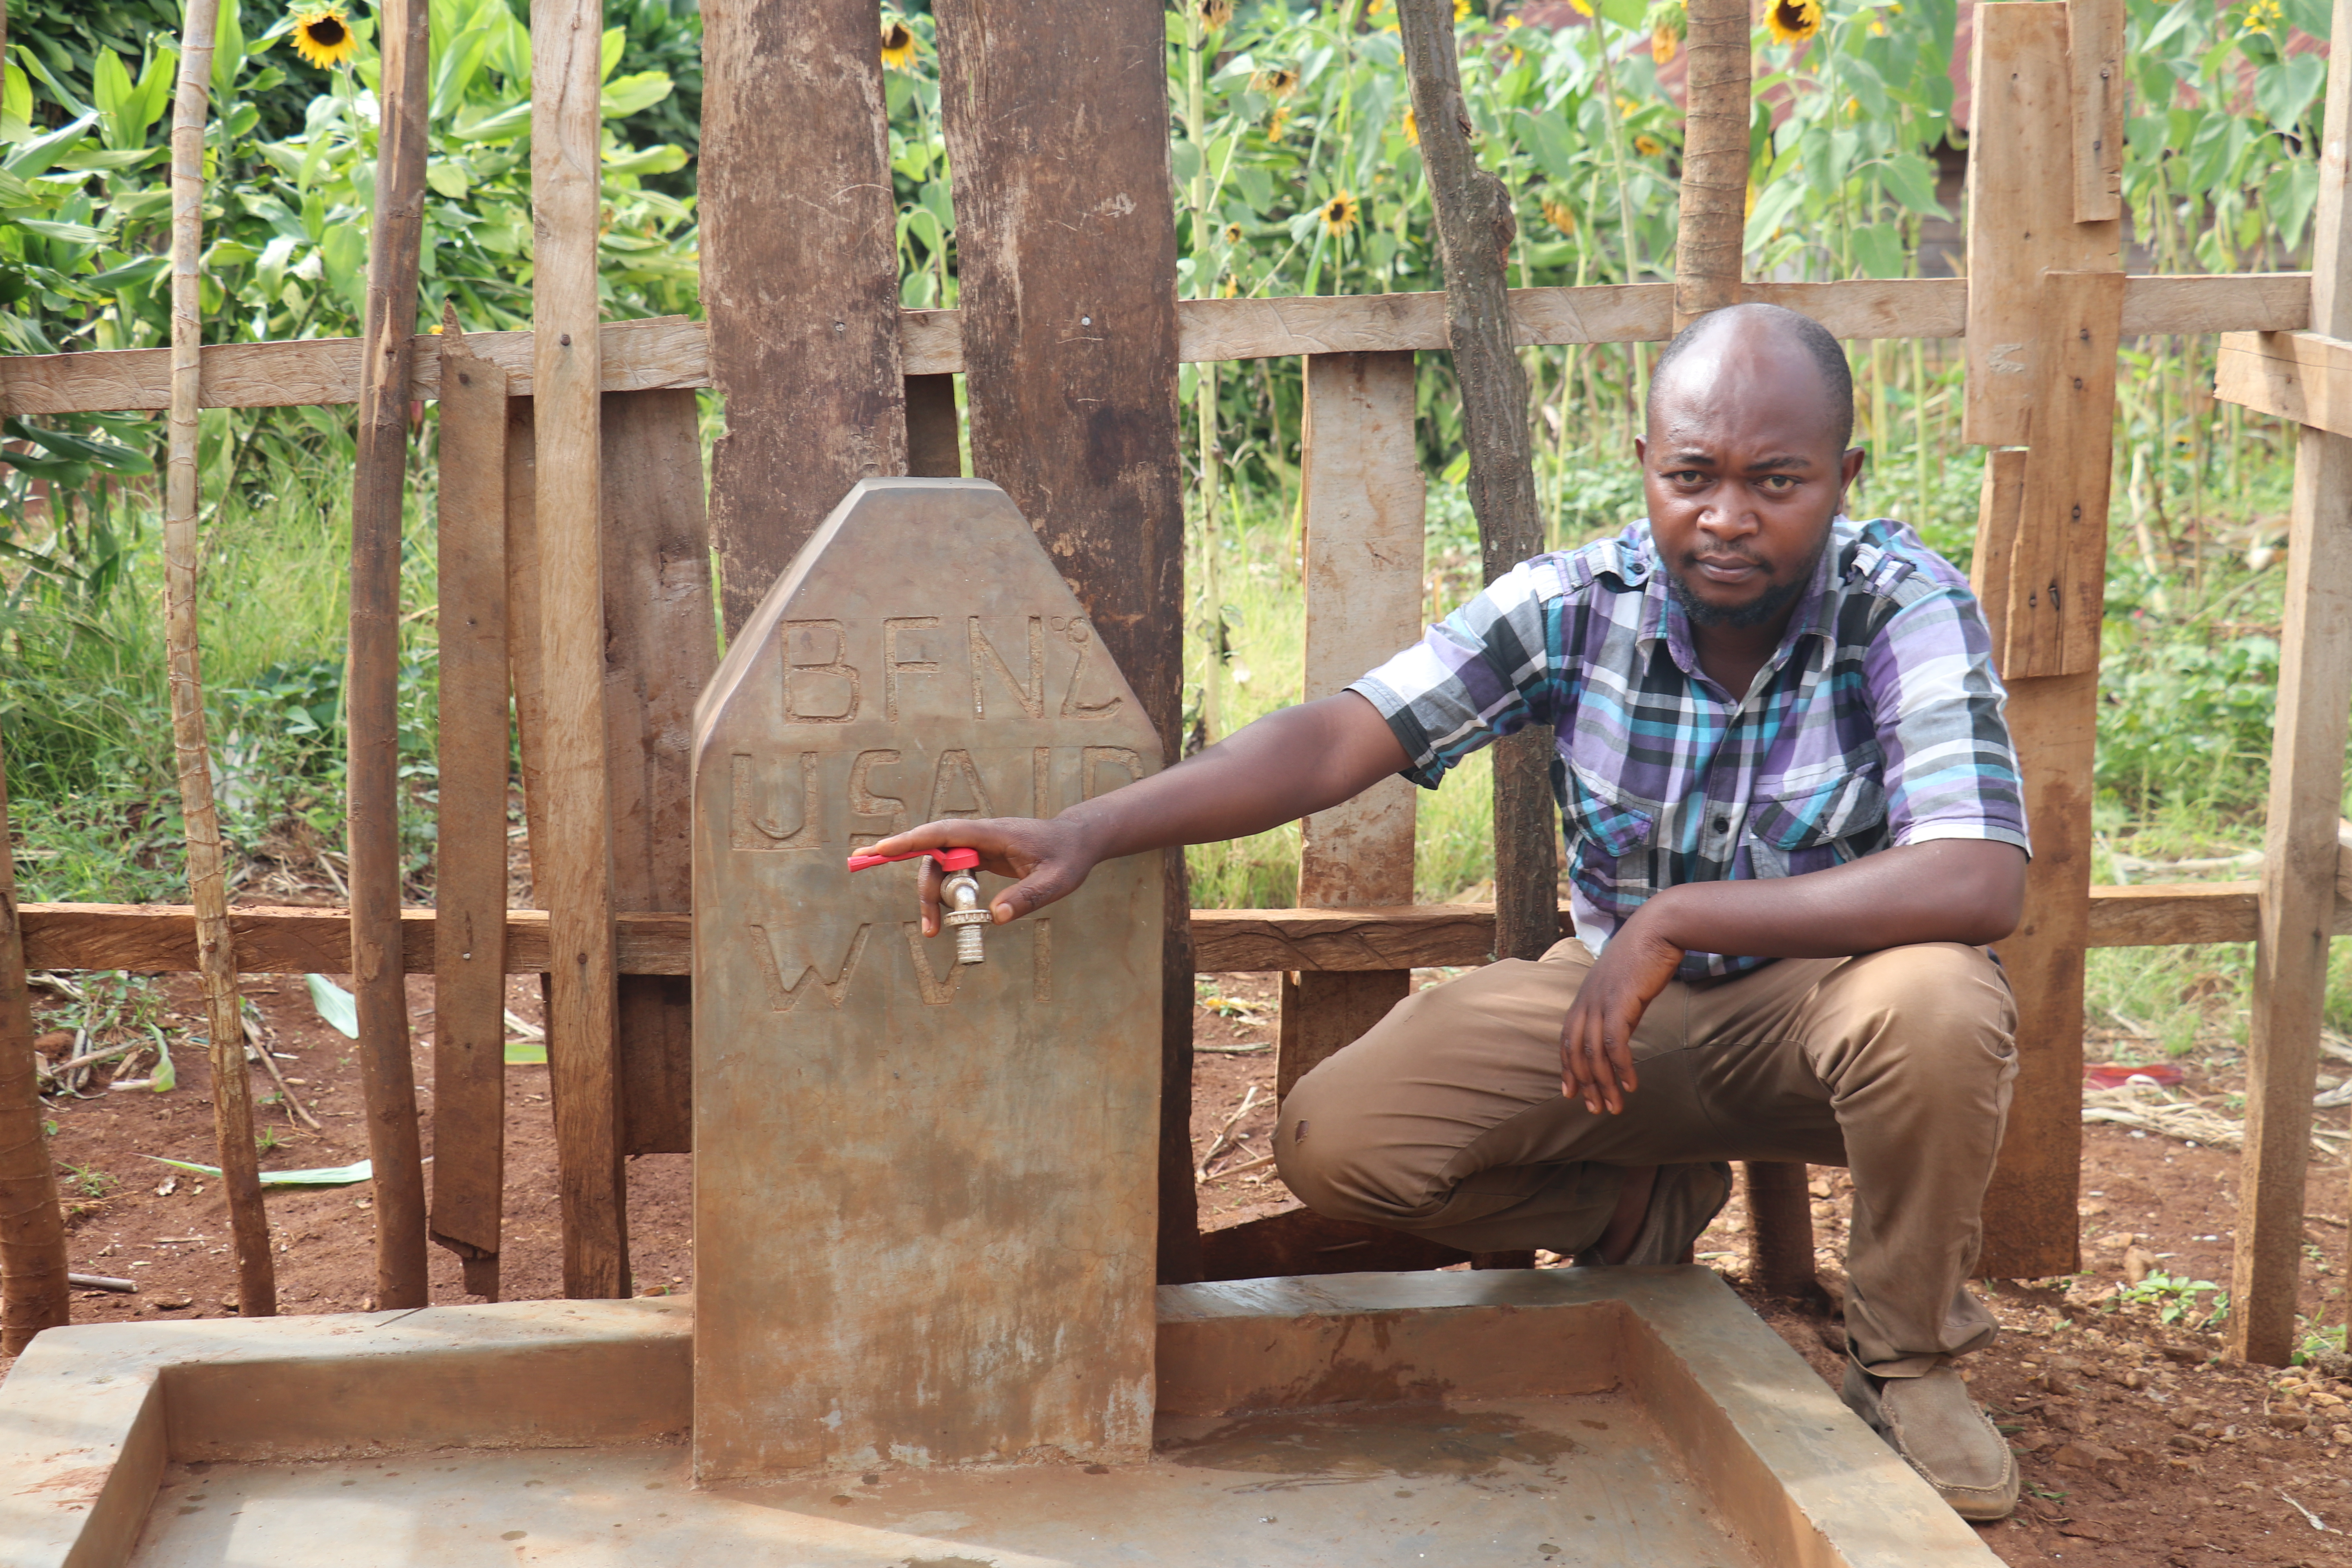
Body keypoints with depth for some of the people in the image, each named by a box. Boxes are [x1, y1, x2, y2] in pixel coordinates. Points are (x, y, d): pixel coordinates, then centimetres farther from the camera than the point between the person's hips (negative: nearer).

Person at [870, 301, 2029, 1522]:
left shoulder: (1906, 608, -20)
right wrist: (1087, 833, -36)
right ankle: (1650, 1206, 14)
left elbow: (1977, 882, -33)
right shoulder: (1572, 606, -13)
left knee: (1938, 1006, -38)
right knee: (1335, 1142, -16)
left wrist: (1675, 921, -35)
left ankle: (1905, 1359, -7)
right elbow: (1340, 736, -21)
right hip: (1622, 1000, 3)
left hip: (1819, 997, -2)